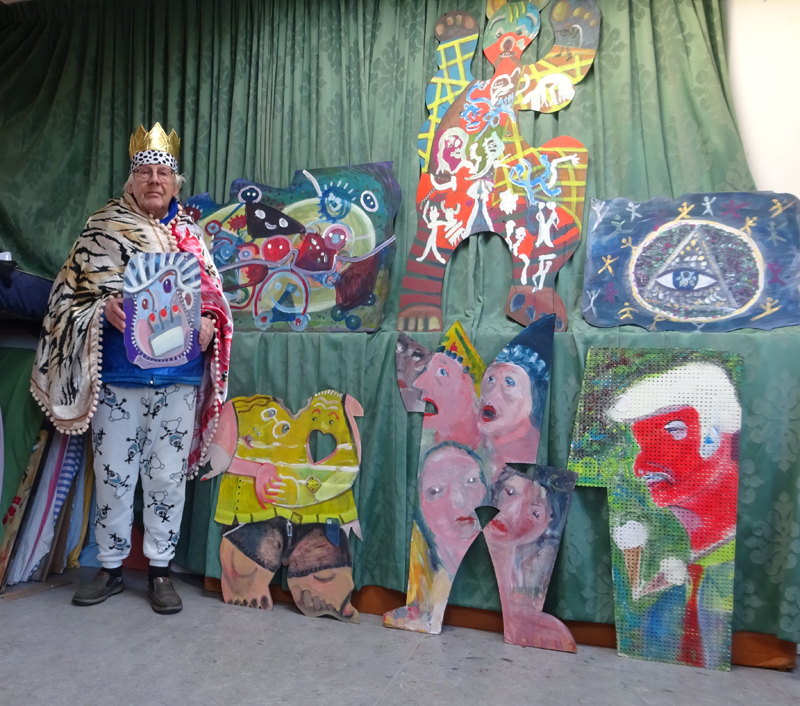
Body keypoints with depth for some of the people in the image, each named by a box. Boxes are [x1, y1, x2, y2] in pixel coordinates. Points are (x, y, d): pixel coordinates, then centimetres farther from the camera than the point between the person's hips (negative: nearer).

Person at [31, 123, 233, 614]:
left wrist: (208, 325, -9)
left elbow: (213, 295, 12)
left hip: (179, 376, 1)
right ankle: (111, 568, 28)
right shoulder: (103, 228, 4)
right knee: (114, 474, 9)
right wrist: (104, 309, -17)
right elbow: (72, 293, 3)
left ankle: (161, 569, 24)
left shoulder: (190, 234, 10)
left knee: (167, 475, 7)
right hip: (119, 375, -1)